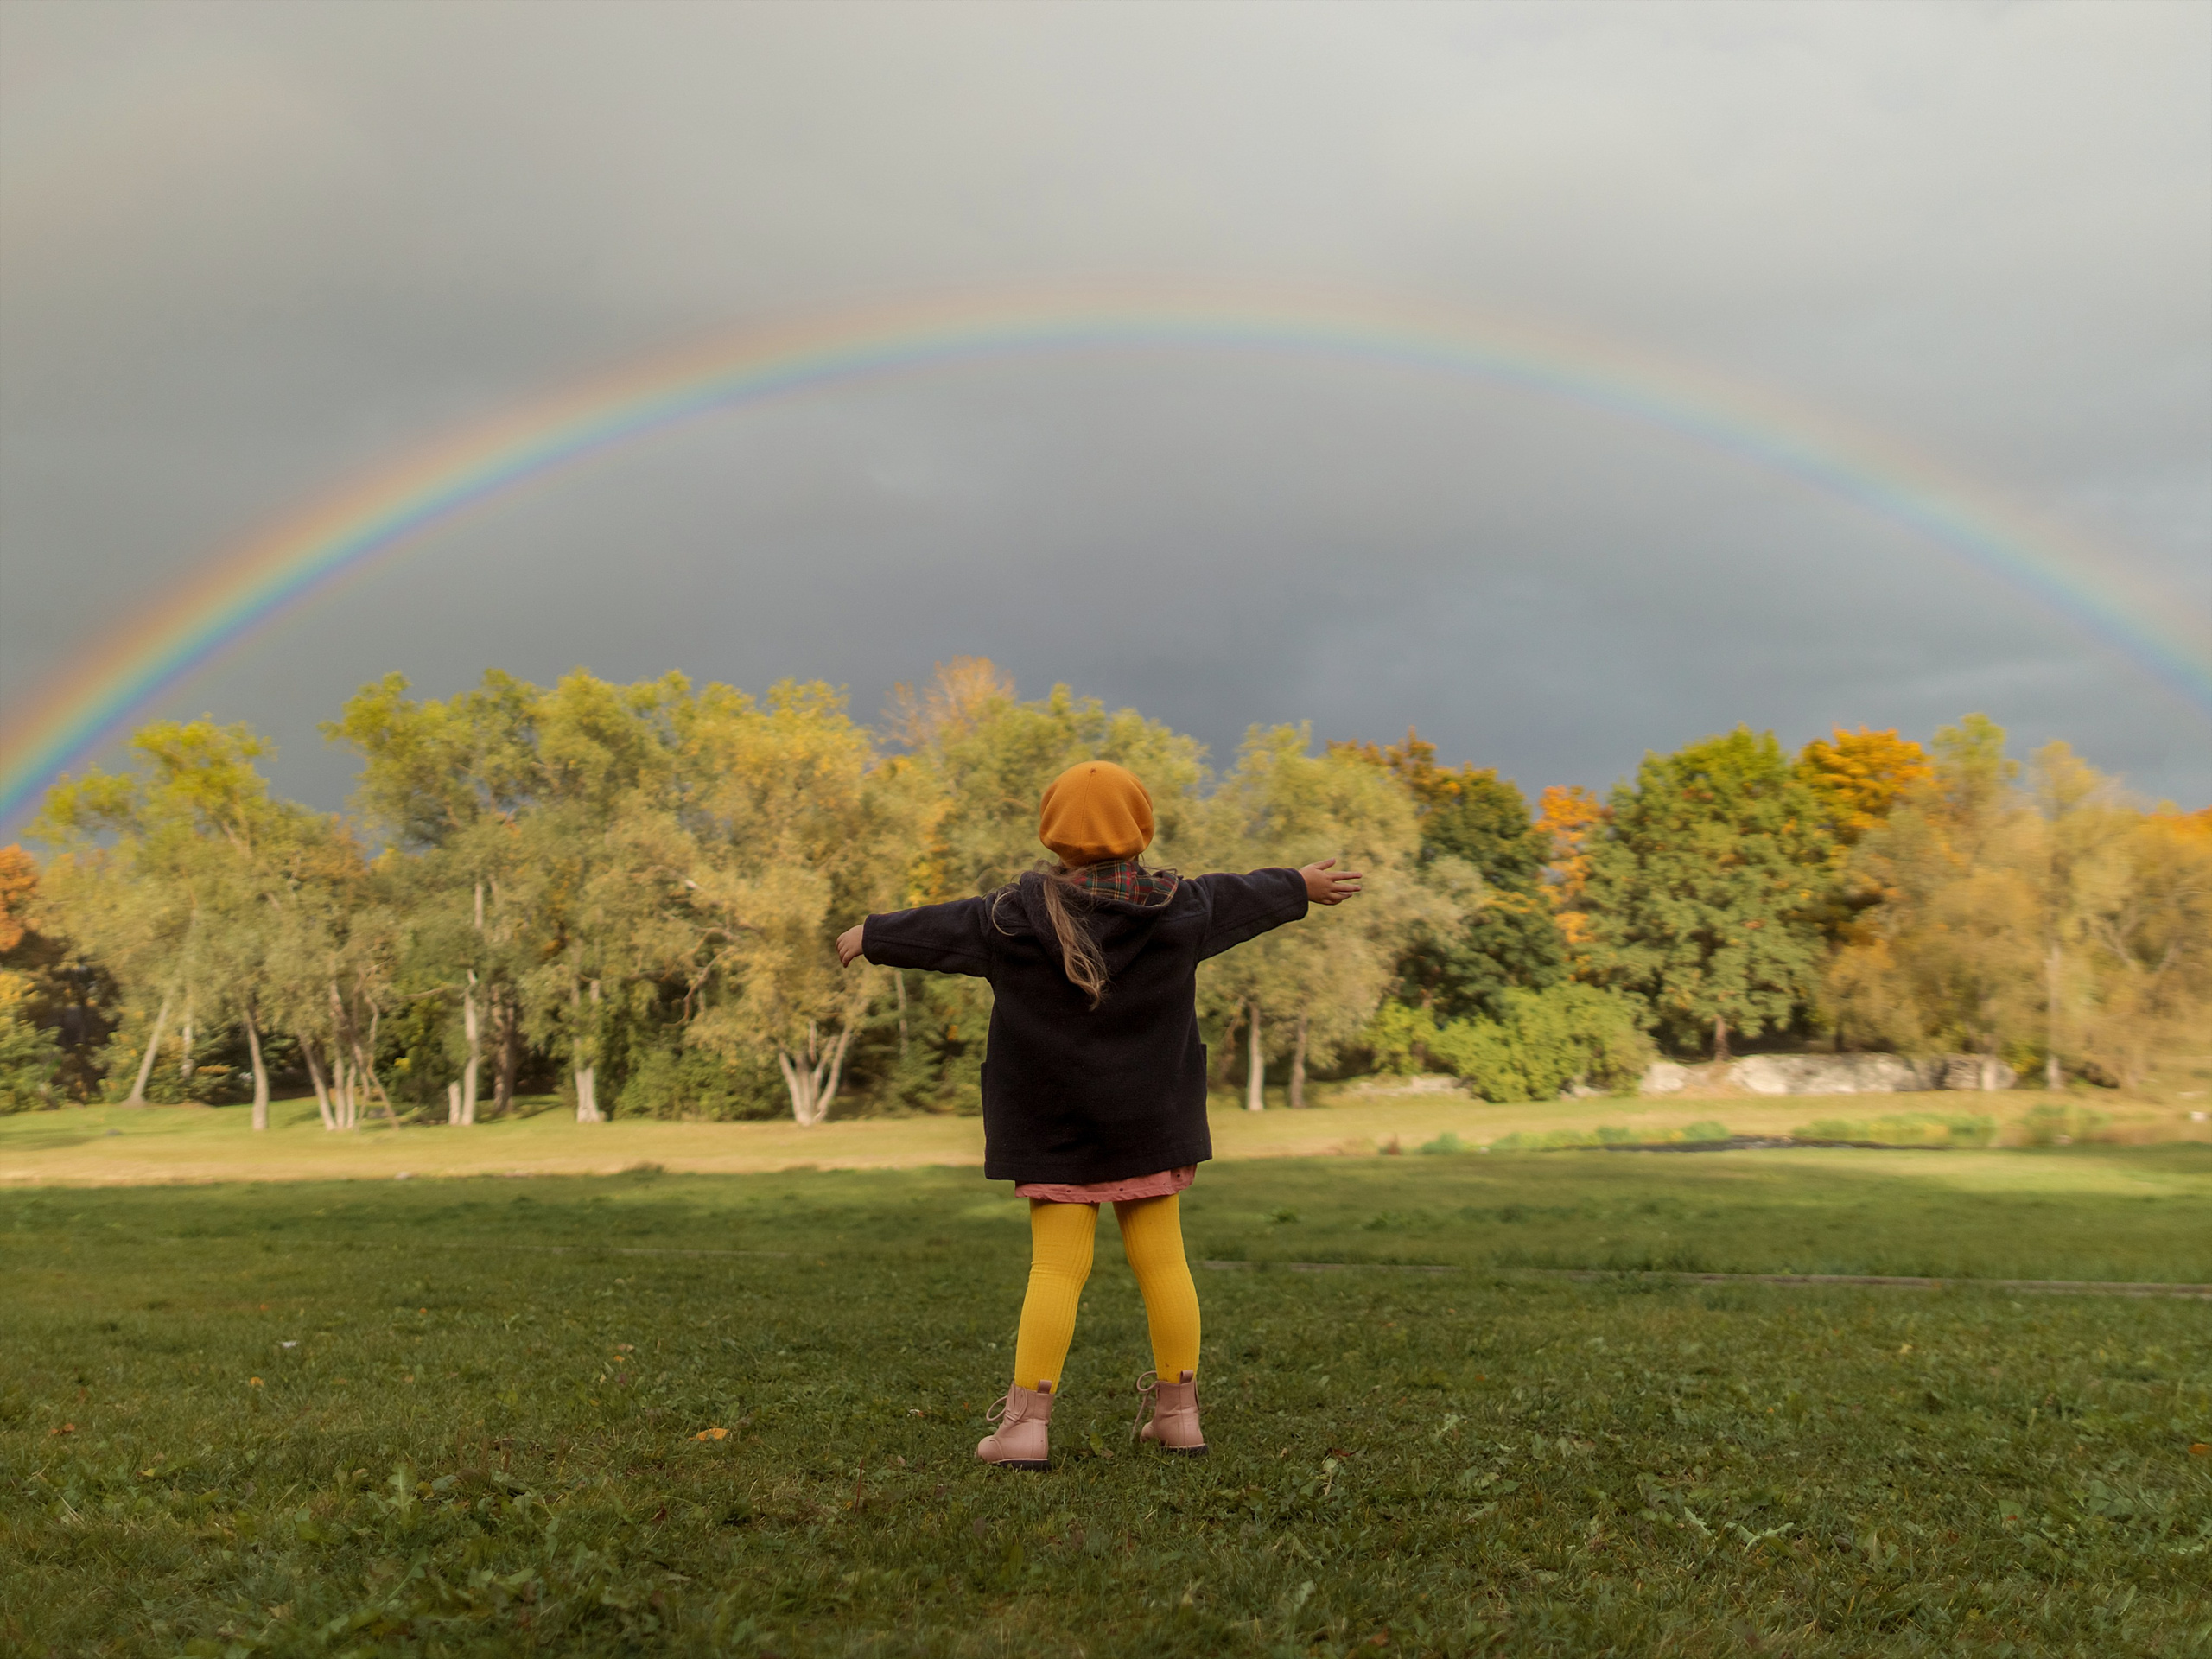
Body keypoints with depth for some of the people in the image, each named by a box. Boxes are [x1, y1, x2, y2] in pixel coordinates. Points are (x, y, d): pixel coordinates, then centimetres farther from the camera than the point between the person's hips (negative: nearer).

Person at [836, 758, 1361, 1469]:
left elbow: (942, 927, 3)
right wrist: (1303, 886, 37)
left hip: (1054, 1130, -2)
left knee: (1056, 1269, -2)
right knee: (1161, 1261, 9)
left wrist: (871, 936, 21)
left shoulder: (1022, 913, -8)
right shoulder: (1177, 906, 0)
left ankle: (1027, 1422, -4)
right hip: (1148, 1121, 3)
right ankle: (1177, 1411, 16)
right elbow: (1242, 896, 17)